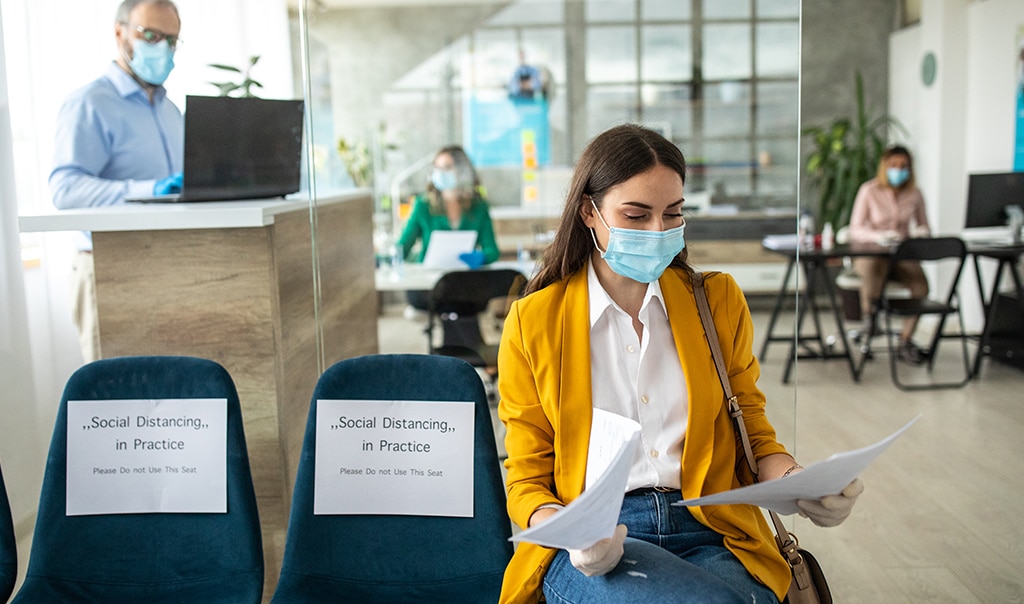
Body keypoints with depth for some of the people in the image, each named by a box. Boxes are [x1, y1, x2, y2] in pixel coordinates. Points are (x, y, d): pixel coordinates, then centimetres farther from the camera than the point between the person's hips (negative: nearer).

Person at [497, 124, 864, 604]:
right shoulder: (531, 323, 5)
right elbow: (527, 479, 6)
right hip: (591, 550, -2)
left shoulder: (719, 299, 13)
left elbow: (752, 434, 16)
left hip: (710, 534, 3)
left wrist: (800, 483, -7)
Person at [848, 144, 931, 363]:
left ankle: (905, 342, -11)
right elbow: (855, 230, -8)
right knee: (874, 268, -41)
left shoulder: (914, 193, 5)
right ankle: (867, 317, -15)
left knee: (921, 285, -27)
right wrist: (879, 236, -26)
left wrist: (921, 232, -11)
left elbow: (923, 226, 14)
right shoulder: (869, 191, -6)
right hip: (870, 254, -3)